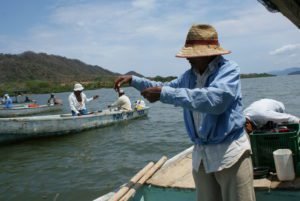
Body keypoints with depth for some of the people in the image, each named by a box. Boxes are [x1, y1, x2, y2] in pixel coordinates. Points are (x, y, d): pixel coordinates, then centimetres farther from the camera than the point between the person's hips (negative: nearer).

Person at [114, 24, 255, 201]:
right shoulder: (189, 75, 12)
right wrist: (133, 80, 16)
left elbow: (214, 99, -31)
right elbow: (164, 88, 28)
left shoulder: (229, 69, -12)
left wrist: (165, 93, -30)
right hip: (201, 153, 7)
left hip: (230, 151, -7)